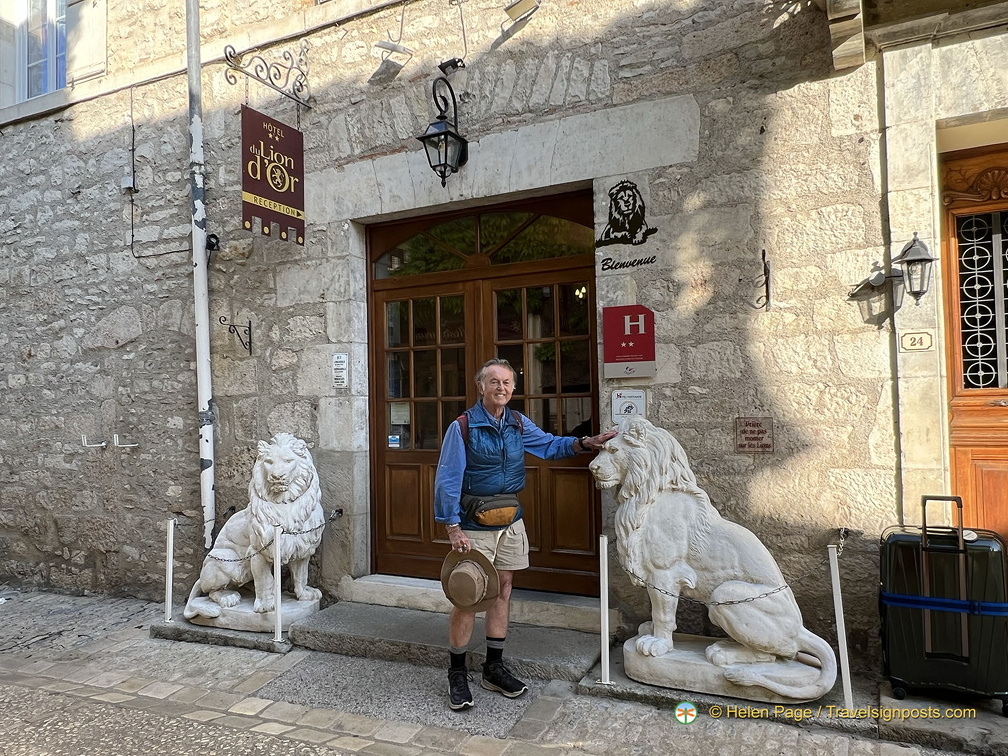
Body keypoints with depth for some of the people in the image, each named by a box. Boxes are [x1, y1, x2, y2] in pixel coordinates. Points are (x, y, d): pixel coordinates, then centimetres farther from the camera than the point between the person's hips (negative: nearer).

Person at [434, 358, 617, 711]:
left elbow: (548, 444, 12)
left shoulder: (519, 424, 4)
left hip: (510, 521, 6)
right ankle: (457, 674, 15)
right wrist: (453, 528, -17)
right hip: (474, 525, -6)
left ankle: (494, 668, 27)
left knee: (502, 589, 13)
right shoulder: (463, 427, -13)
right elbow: (447, 480, -14)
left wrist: (585, 443, -4)